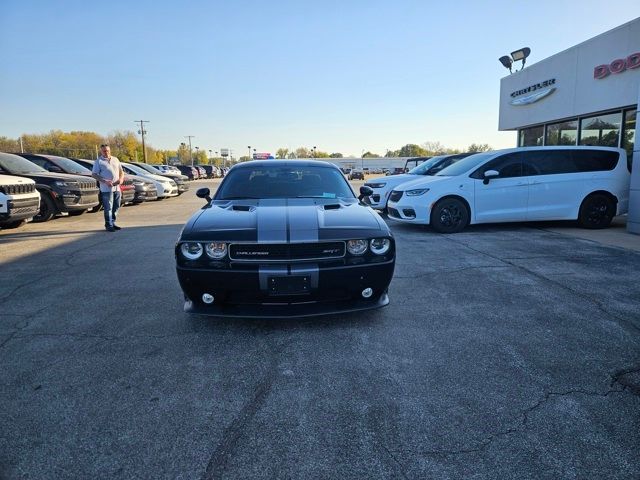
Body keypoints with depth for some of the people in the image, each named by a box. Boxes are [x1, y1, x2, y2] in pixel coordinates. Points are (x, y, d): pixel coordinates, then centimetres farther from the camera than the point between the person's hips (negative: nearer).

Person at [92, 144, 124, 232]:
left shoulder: (115, 159, 16)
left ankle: (113, 223, 22)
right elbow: (94, 174, -5)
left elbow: (121, 171, 21)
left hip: (117, 188, 6)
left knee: (116, 207, 11)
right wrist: (105, 181, -17)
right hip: (106, 189, -6)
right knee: (108, 208, -5)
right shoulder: (99, 161, 0)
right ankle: (108, 225, 1)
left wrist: (121, 179, -1)